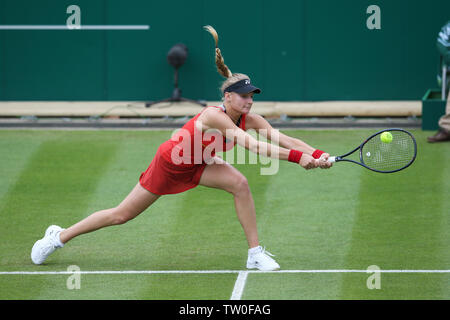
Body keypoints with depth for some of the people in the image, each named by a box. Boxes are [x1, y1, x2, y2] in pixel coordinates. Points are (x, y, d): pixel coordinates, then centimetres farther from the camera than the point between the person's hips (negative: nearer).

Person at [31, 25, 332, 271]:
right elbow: (253, 146, -49)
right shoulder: (215, 116, -38)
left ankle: (255, 253, -11)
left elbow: (283, 139, -28)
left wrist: (316, 154, -44)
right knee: (122, 215, 4)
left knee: (240, 183, -22)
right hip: (170, 161, -6)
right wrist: (295, 156, -54)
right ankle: (59, 237, 25)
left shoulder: (250, 119, -19)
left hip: (199, 163, 6)